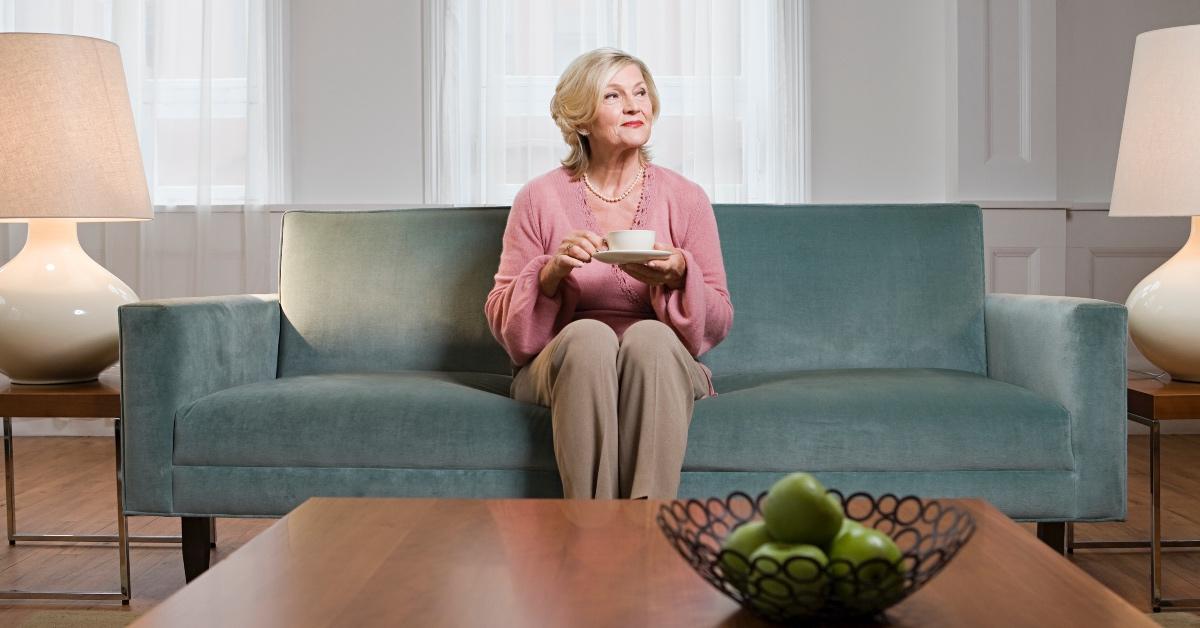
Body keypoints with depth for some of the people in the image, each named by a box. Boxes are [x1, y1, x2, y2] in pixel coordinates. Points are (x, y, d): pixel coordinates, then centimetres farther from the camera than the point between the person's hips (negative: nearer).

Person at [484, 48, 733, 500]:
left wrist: (678, 276, -15)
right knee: (589, 335, -34)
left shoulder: (686, 199, 6)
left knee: (650, 336, -33)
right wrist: (552, 272, -15)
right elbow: (502, 319, 4)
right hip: (561, 366, 0)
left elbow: (718, 322, 6)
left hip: (662, 366, 1)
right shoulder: (540, 199, 4)